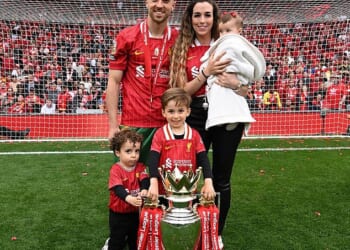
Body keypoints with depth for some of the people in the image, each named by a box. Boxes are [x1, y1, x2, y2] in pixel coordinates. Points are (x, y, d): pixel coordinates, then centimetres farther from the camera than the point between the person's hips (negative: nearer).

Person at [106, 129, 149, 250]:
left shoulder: (140, 167, -4)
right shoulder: (115, 170, -19)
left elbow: (144, 180, -20)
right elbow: (118, 188, -31)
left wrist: (144, 190, -43)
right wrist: (129, 198, -51)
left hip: (134, 212, 4)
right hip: (118, 214, -4)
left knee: (135, 240, 21)